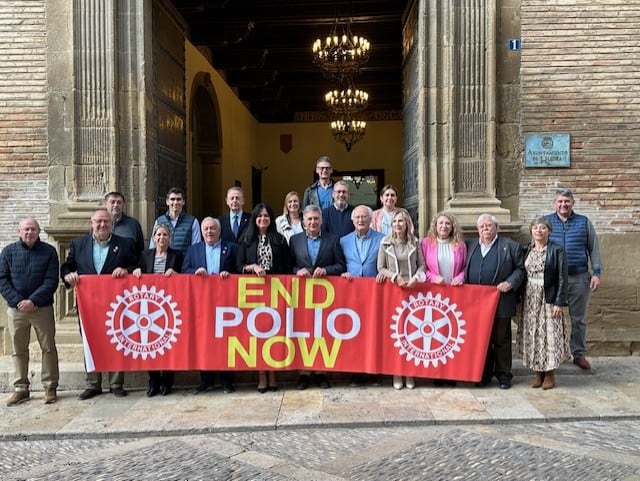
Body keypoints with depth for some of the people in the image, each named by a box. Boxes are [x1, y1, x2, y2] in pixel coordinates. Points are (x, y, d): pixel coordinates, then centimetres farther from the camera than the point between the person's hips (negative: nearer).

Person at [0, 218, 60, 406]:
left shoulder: (49, 251, 0)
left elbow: (51, 281, -6)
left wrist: (33, 301, -16)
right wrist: (17, 301, -11)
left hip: (42, 308, -2)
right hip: (16, 309, 2)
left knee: (48, 348, 2)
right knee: (18, 350, 8)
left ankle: (50, 387, 12)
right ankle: (21, 388, 18)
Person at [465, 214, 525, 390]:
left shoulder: (510, 246, 4)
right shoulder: (470, 246, 14)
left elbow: (520, 269, 3)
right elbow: (464, 268, 18)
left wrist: (510, 283, -11)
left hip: (501, 301, -3)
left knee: (501, 340, 5)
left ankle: (503, 375, 17)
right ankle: (484, 375, 21)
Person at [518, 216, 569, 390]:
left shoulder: (557, 250, -5)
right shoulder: (526, 250, 8)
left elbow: (562, 278, -8)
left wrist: (559, 303, -13)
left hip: (548, 299, -4)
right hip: (529, 299, 4)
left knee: (549, 335, -1)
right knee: (532, 336, 7)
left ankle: (550, 374, 13)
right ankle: (538, 372, 18)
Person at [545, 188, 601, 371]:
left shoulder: (584, 222, 5)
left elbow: (594, 249, 7)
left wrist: (596, 273, -1)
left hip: (579, 278, 0)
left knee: (578, 319, 9)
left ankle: (579, 354, 21)